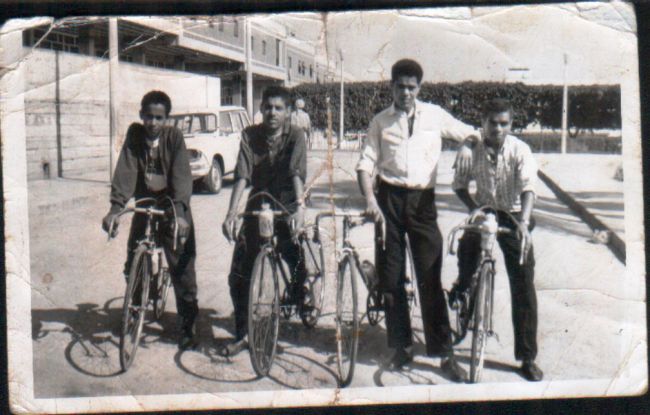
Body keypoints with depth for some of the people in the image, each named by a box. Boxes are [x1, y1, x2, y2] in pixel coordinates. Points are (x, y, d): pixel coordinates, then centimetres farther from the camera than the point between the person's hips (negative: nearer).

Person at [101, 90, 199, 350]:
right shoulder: (134, 135, -7)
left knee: (182, 266, -3)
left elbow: (182, 175, -25)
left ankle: (187, 326, 6)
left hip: (173, 207, -2)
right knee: (134, 262, 5)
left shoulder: (174, 136, -14)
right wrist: (115, 208, -29)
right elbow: (125, 171, -16)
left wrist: (179, 211, -39)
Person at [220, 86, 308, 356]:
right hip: (257, 208, 2)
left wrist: (300, 206, -39)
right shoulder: (250, 135, -3)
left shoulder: (295, 136, -8)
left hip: (286, 209, -2)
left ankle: (301, 305, 27)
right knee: (239, 276, -3)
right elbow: (242, 176, -13)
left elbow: (297, 174, -22)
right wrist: (231, 213, -26)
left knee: (301, 268, -8)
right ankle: (242, 334, 11)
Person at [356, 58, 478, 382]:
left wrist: (467, 146, -6)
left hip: (422, 200, -1)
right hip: (389, 198, 1)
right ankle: (401, 347, 17)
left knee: (430, 278, -4)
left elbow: (470, 133, 18)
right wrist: (370, 199, -12)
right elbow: (366, 163, 4)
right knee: (390, 278, 4)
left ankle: (444, 353, 3)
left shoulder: (434, 115, 8)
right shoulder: (381, 121, 9)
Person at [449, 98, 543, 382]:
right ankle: (463, 284, 7)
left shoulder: (520, 150, -14)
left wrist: (523, 222, -41)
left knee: (523, 286, -3)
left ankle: (527, 358, 6)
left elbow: (528, 188, -25)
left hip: (513, 217, -1)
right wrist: (473, 207, -14)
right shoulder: (473, 151, -7)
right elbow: (460, 185, 4)